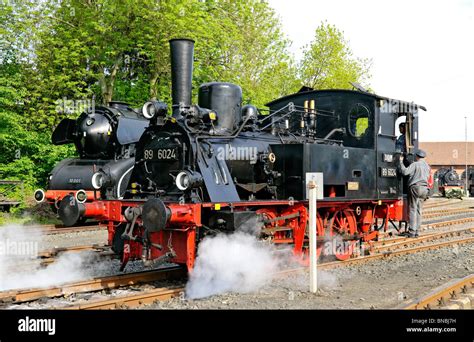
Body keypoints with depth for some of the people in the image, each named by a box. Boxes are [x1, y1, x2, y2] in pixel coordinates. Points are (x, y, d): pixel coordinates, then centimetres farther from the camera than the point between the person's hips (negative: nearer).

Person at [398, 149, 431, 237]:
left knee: (412, 209, -6)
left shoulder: (415, 164, -9)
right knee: (418, 210, 11)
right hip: (423, 188, 7)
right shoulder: (427, 166, 15)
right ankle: (416, 231, 13)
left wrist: (401, 162, -10)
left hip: (415, 187, -7)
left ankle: (412, 232, -8)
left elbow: (405, 171, -19)